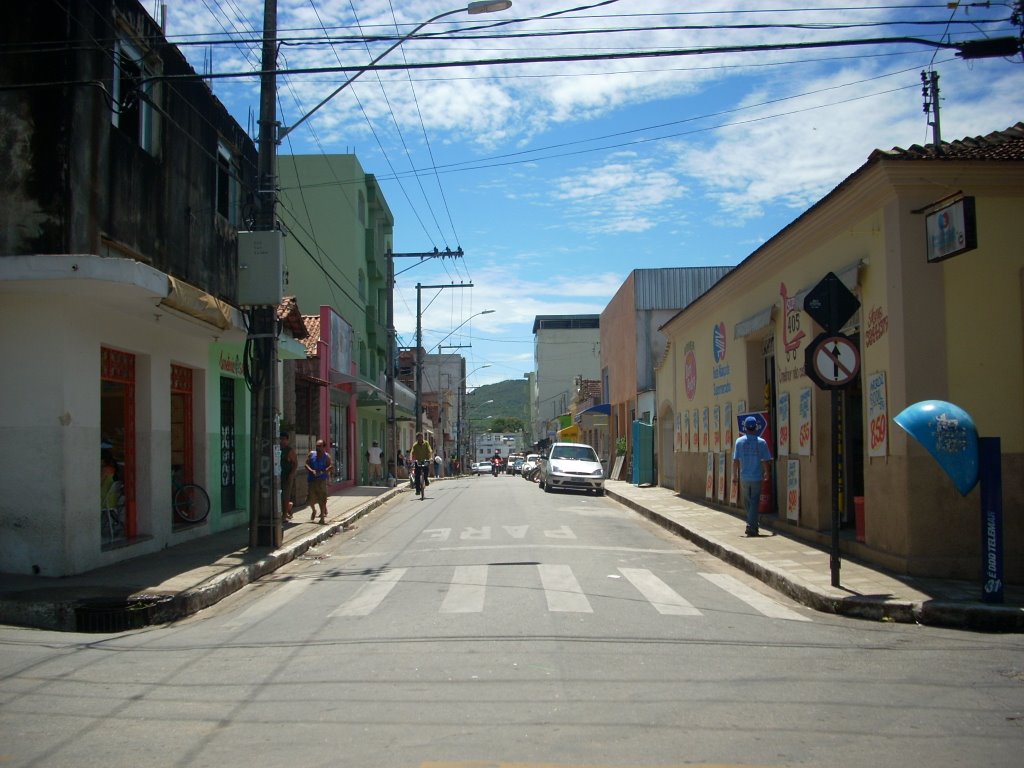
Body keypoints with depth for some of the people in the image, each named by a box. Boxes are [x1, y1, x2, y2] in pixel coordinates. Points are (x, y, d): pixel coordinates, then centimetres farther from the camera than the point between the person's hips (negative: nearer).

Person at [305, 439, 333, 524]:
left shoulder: (326, 456, 1)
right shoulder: (312, 454, 9)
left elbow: (331, 466, -10)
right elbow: (306, 464, 4)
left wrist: (322, 472, -22)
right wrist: (311, 471, -14)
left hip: (322, 480, -3)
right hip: (312, 480, 3)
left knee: (322, 499, -6)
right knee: (310, 499, 4)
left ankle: (322, 516, 4)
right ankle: (314, 511, 34)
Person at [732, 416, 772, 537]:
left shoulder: (739, 441, -4)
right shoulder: (761, 442, -6)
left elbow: (735, 460, -5)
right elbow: (766, 461, -4)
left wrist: (734, 475, 5)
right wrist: (766, 473, 13)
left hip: (744, 477, 1)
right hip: (757, 477, -1)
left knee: (748, 502, 15)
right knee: (754, 502, 3)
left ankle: (752, 525, 22)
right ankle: (751, 527, -3)